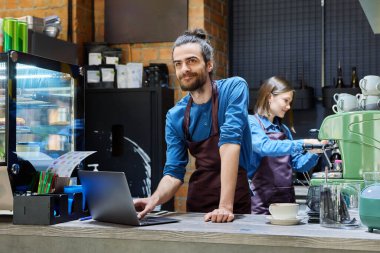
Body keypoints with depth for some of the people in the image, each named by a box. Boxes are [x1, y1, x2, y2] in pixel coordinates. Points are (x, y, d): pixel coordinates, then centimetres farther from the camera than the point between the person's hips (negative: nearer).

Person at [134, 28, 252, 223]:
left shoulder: (234, 89, -7)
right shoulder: (175, 116, 3)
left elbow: (230, 142, -18)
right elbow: (174, 173, 2)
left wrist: (225, 206, -26)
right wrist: (155, 199, -19)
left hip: (235, 207, -3)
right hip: (196, 206, 3)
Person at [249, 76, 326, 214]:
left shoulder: (284, 129, 16)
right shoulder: (252, 122, -5)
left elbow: (298, 164, 15)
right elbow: (265, 147, -24)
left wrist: (315, 152, -3)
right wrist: (302, 144, -26)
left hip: (287, 198, 6)